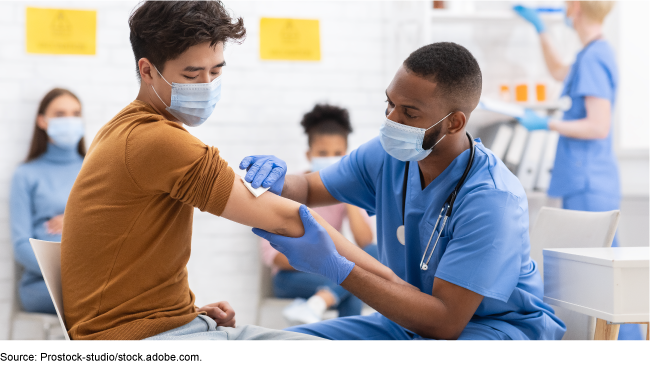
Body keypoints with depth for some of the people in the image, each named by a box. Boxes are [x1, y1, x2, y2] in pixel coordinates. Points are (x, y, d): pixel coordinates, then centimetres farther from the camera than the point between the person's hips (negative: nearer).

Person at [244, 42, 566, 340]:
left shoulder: (490, 199, -27)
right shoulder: (389, 154, -7)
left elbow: (445, 322, -30)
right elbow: (307, 188, 11)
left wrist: (336, 267, -34)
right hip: (412, 318, 6)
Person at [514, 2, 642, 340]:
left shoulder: (593, 58, -16)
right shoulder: (595, 53, 14)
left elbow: (598, 127, -22)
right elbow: (558, 72, 36)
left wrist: (546, 124, -12)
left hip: (589, 188, -10)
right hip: (587, 184, 10)